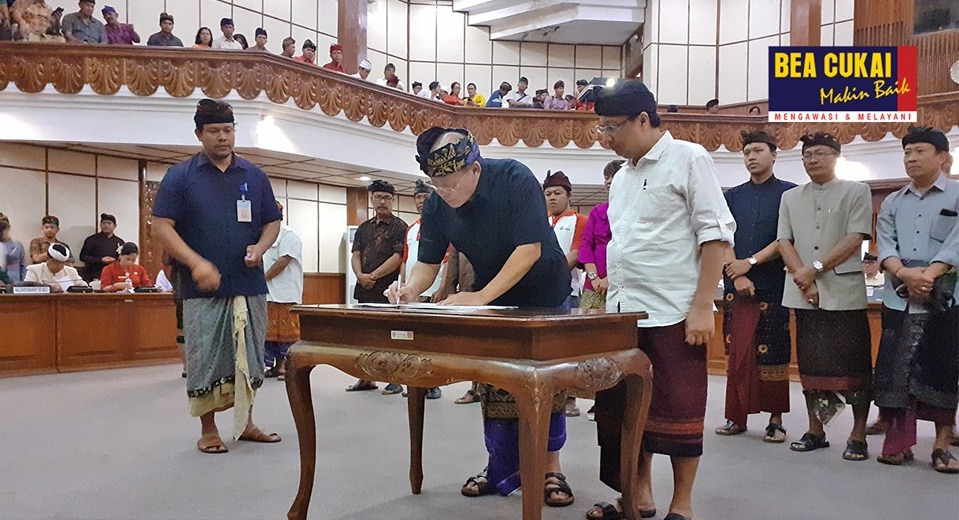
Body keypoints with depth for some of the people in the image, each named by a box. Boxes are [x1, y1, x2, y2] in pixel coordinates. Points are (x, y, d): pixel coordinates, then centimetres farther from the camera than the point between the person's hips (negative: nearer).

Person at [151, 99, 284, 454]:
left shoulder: (254, 176, 11)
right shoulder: (180, 176, 1)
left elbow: (272, 222, 16)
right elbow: (161, 226, -5)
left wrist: (260, 247, -6)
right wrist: (196, 263, -17)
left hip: (249, 285, 3)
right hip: (202, 290, -3)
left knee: (249, 358, 10)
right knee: (205, 359, 2)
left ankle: (245, 422, 24)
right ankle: (208, 431, 16)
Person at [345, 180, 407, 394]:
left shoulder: (399, 227, 0)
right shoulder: (364, 228, 18)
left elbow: (398, 257, -10)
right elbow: (355, 255, 10)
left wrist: (373, 276, -13)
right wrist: (360, 275, -10)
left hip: (387, 290, -6)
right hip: (364, 291, 6)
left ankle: (395, 380, 5)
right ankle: (365, 378, 20)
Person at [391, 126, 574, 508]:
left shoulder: (515, 179, -28)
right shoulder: (436, 207, -14)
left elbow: (530, 249, -32)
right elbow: (428, 262, -8)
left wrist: (481, 296, -37)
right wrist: (411, 289, -31)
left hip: (544, 295, -4)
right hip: (492, 300, 4)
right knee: (495, 386, 5)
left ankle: (551, 469, 11)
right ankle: (502, 469, 17)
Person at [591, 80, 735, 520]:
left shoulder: (688, 159, -5)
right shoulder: (622, 177, 16)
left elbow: (716, 234, -11)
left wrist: (703, 306, -17)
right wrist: (609, 300, 15)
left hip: (673, 314, -7)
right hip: (623, 314, 8)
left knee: (677, 410, 1)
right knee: (624, 408, 11)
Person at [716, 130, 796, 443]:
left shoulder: (789, 193, 4)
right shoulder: (733, 196, 14)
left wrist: (750, 262, -13)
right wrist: (737, 274, -9)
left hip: (773, 286, -3)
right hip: (736, 286, 3)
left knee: (773, 353, -1)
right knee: (737, 352, 3)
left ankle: (776, 419, 8)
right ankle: (737, 417, 10)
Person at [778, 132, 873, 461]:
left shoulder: (856, 192, 4)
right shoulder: (790, 198, 15)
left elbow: (855, 238, -7)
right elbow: (784, 242, 7)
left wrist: (816, 268, -13)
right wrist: (802, 276, -8)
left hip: (844, 292, -3)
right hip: (803, 293, 4)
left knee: (853, 364, -1)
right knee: (811, 363, 8)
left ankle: (858, 436, 8)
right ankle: (815, 431, 18)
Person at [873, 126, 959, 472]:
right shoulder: (892, 203, 15)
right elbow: (884, 244, 3)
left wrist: (928, 275, -21)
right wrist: (905, 274, -15)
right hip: (898, 299, 3)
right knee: (895, 369, 1)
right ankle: (898, 441, 8)